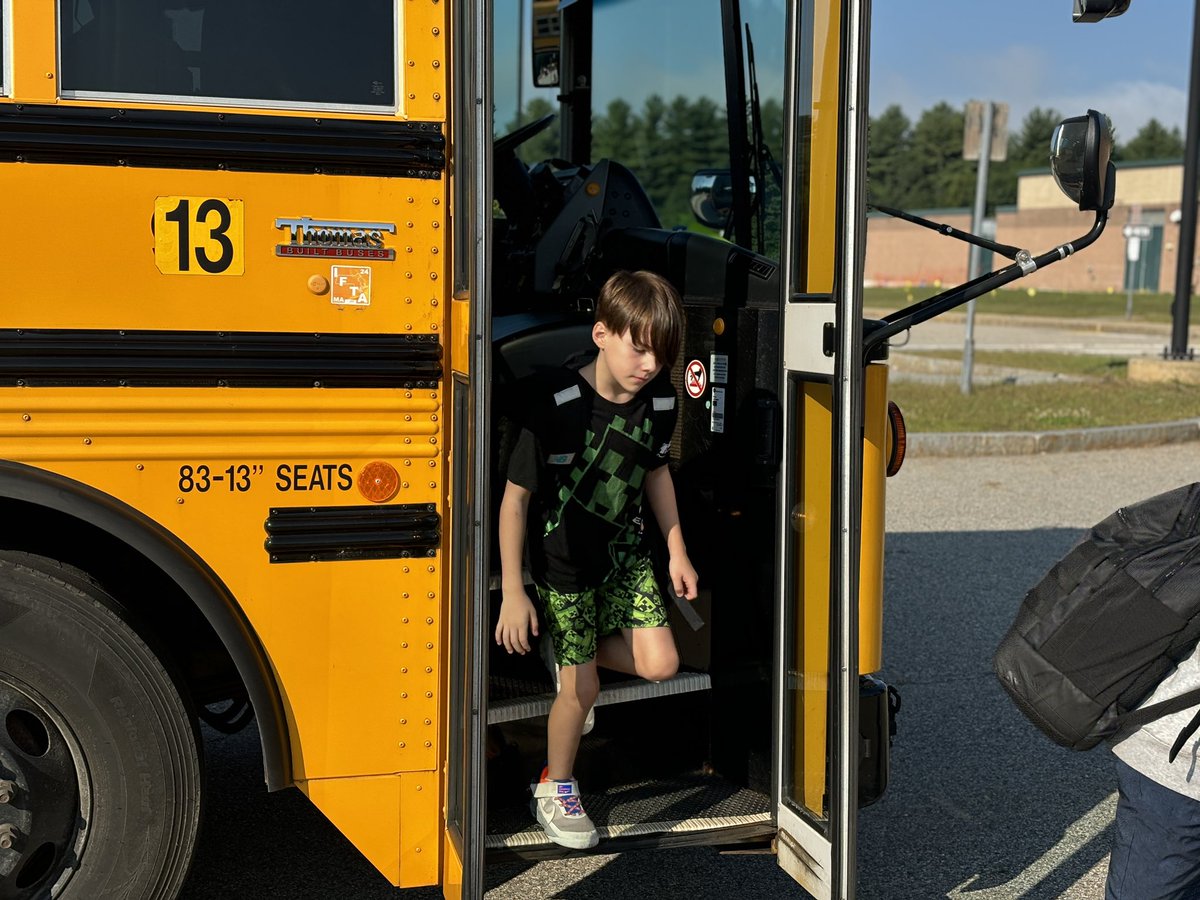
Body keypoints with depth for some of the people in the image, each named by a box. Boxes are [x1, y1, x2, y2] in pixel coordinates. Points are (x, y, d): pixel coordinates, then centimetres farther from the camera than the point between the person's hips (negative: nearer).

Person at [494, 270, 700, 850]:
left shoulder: (658, 399, -9)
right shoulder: (557, 402, -26)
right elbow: (516, 498, -20)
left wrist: (677, 552, 11)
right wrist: (513, 593, -19)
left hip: (623, 548, 5)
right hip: (562, 559, -5)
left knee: (659, 664, -5)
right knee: (581, 689, 1)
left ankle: (574, 649, 24)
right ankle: (555, 788, 28)